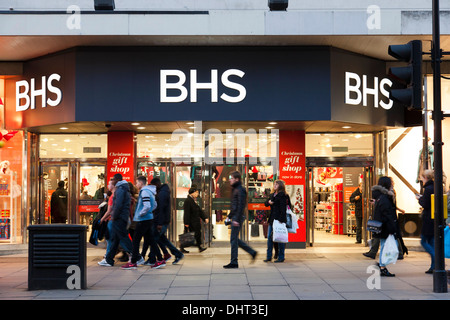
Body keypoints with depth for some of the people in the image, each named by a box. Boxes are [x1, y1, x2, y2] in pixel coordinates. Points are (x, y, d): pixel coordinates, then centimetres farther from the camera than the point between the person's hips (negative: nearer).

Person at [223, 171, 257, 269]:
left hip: (237, 218, -10)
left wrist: (237, 219, -23)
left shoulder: (240, 190, -13)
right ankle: (252, 252, 20)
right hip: (234, 217, 10)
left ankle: (234, 262, 2)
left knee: (233, 239, -5)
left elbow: (241, 206, -19)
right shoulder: (234, 189, 18)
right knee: (235, 239, 13)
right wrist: (229, 216, 21)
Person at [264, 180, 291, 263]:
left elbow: (283, 208, -14)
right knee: (269, 237, 8)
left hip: (279, 219, -8)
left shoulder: (282, 195, -9)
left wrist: (281, 219, -20)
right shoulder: (273, 195, 16)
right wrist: (268, 202, -3)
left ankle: (281, 257, 6)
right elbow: (266, 203, 21)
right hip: (272, 219, 8)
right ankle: (269, 256, 15)